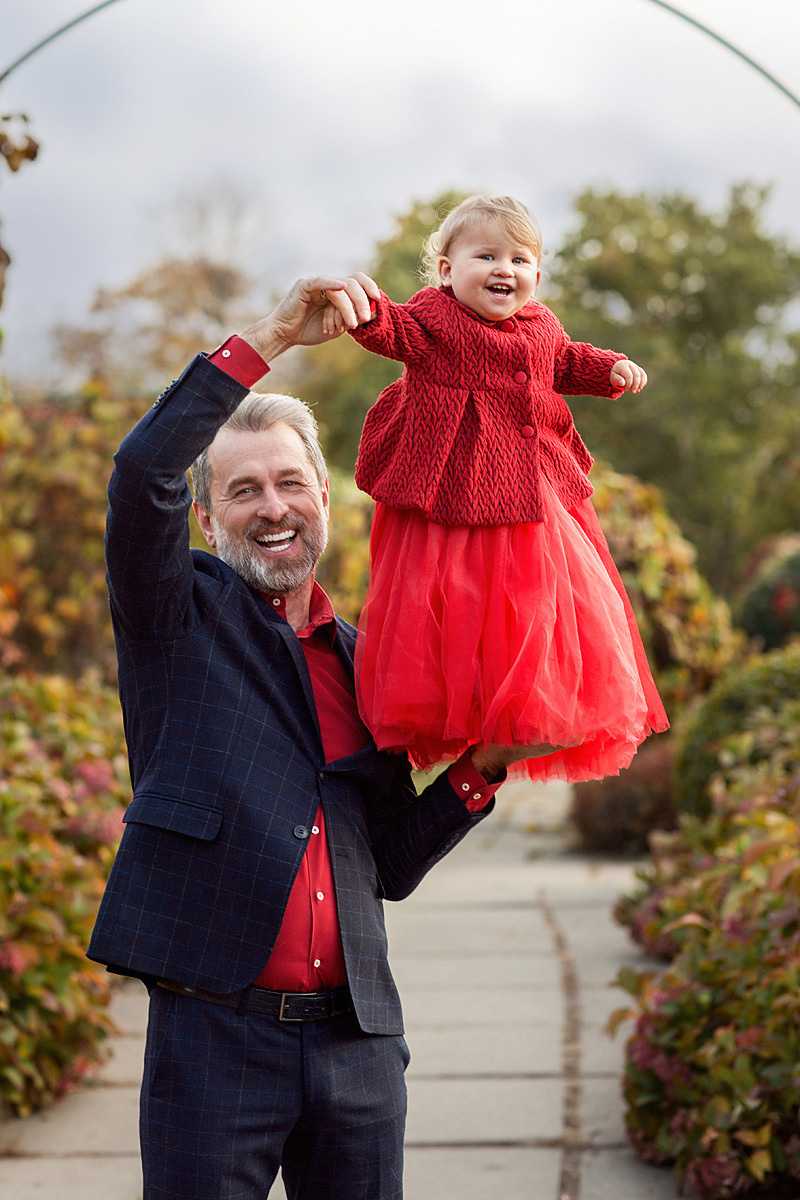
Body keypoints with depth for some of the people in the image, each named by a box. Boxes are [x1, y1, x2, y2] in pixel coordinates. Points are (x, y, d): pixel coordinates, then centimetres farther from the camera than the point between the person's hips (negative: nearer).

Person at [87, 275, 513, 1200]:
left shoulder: (364, 664, 16)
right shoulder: (180, 618, 4)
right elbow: (142, 471, -16)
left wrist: (479, 769, 3)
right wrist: (268, 338, -15)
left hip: (356, 1038, 4)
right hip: (214, 1029, -4)